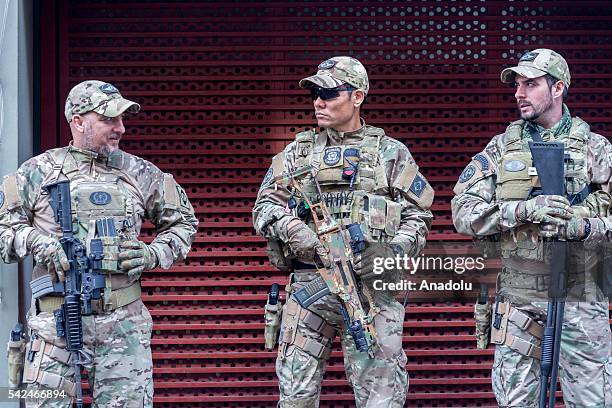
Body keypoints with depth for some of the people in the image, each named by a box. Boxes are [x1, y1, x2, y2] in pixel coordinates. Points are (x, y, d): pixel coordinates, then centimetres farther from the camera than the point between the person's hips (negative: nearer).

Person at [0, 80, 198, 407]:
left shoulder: (139, 173, 10)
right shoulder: (38, 172, 5)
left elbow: (183, 222, 19)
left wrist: (154, 255, 2)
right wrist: (36, 242, -12)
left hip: (123, 322, 2)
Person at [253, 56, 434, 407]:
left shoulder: (391, 153, 10)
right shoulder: (299, 151, 15)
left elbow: (418, 217, 8)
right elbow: (266, 205, 11)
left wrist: (391, 251, -11)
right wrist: (292, 230, -11)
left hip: (373, 285, -2)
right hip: (309, 283, 2)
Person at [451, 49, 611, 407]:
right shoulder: (501, 149, 8)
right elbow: (463, 212, -2)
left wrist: (581, 227, -22)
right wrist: (521, 210, -18)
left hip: (581, 299, -1)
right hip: (518, 300, 1)